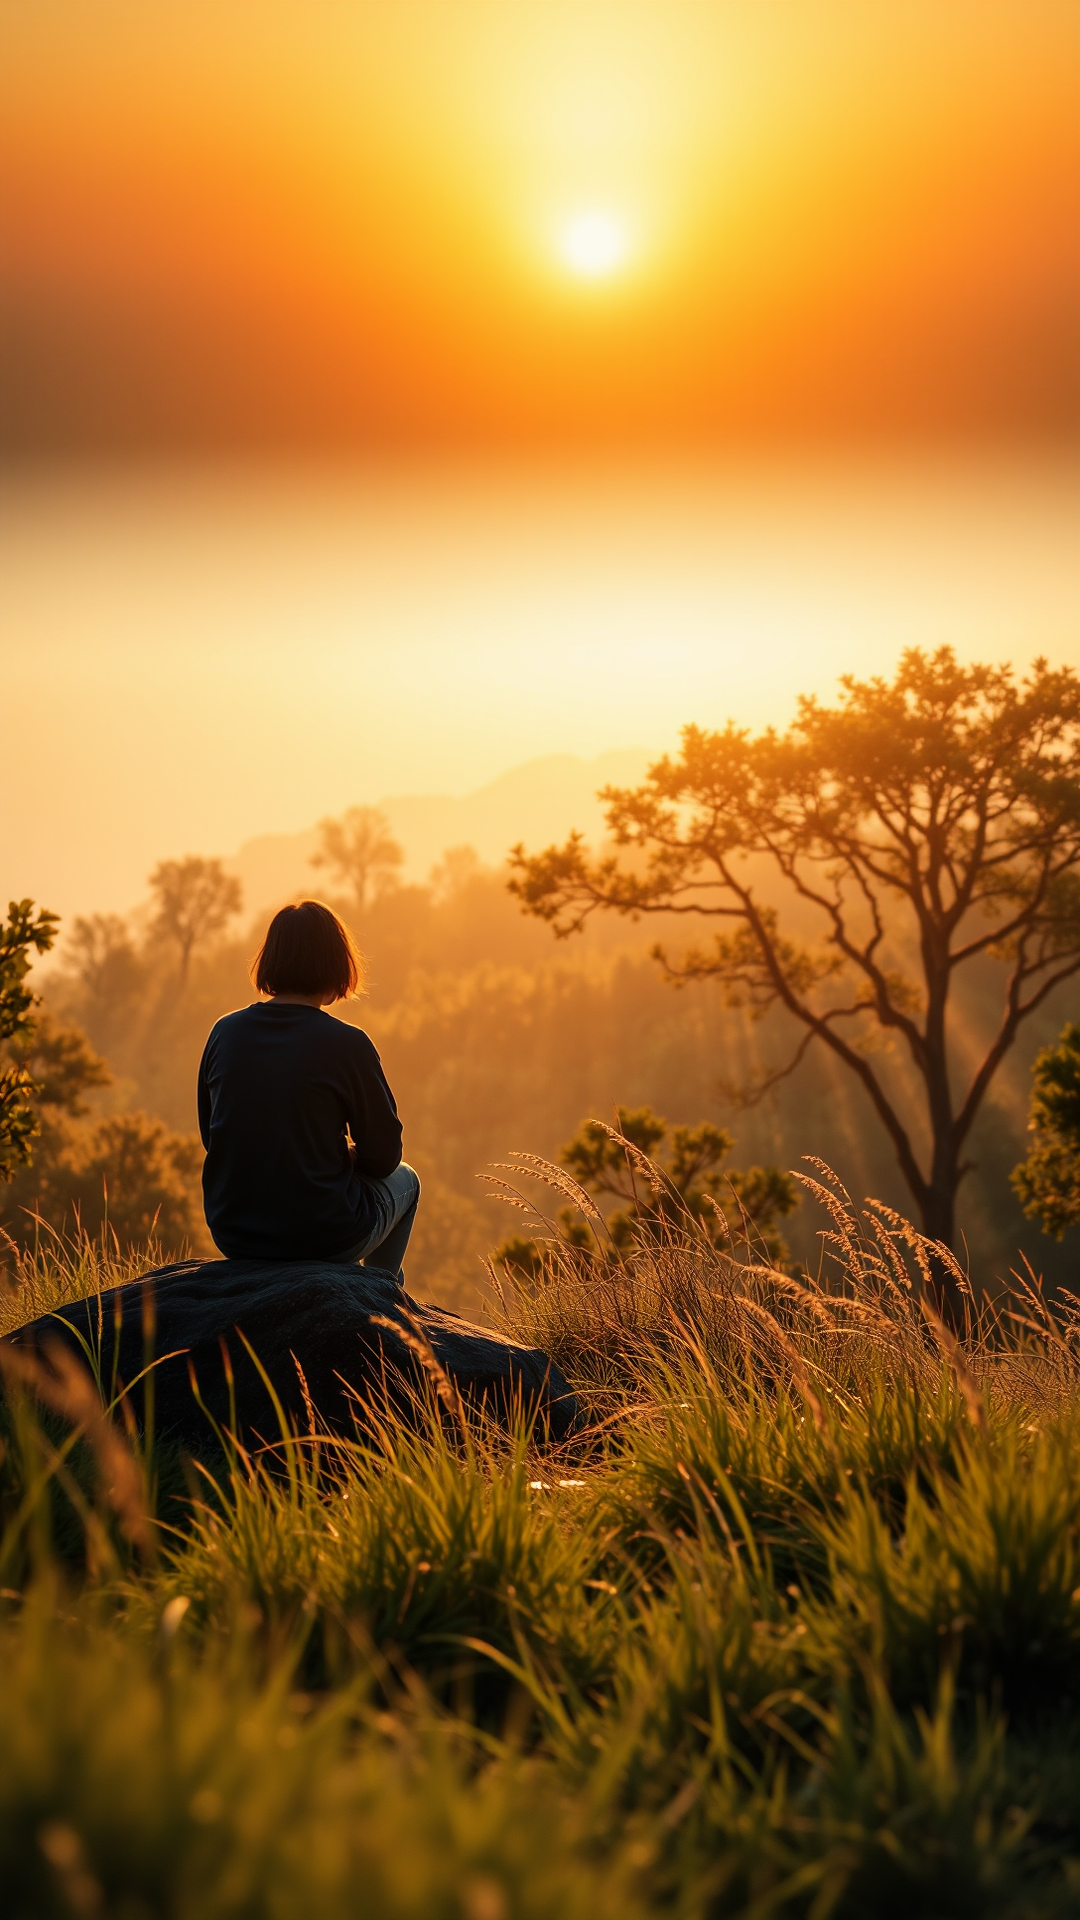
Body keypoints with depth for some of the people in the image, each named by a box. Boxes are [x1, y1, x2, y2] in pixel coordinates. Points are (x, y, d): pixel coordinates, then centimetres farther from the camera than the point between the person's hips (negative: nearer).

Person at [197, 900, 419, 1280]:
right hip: (324, 1239, -5)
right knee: (403, 1180, 29)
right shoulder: (346, 1045, -17)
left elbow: (211, 1135, 10)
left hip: (233, 1236, 5)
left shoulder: (224, 1033, -4)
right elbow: (383, 1156, -9)